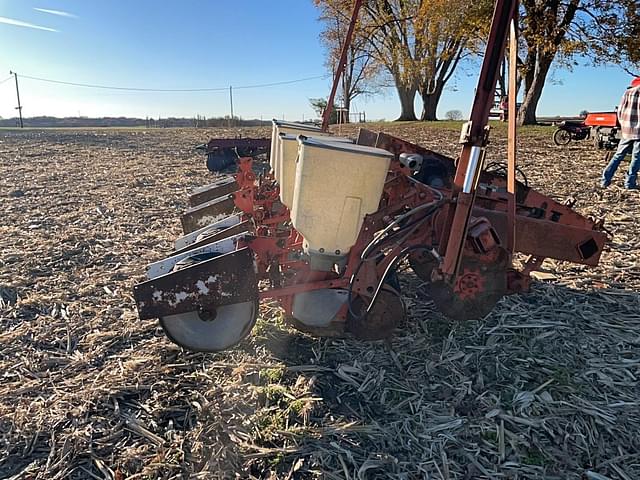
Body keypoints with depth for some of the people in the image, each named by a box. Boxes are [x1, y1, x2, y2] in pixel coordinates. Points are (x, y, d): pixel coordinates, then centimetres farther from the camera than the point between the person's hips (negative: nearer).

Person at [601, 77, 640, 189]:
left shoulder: (628, 92, 6)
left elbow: (620, 111, 6)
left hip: (626, 130, 3)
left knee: (619, 155, 12)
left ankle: (605, 180, 8)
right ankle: (630, 183, 5)